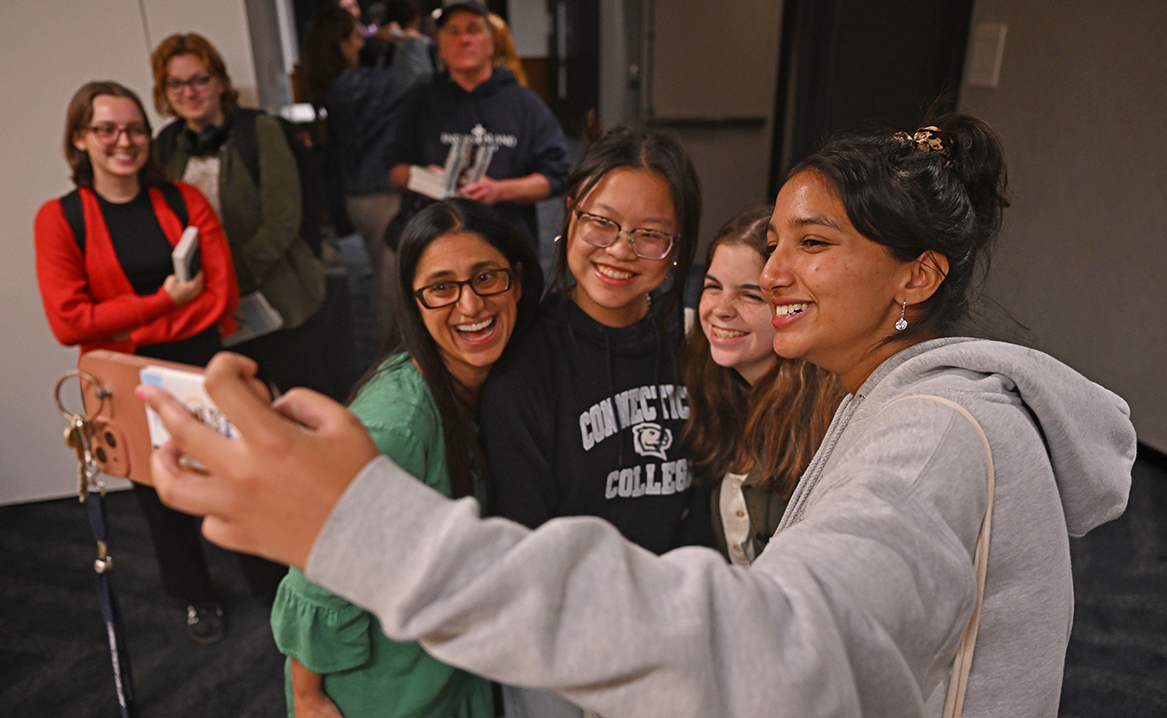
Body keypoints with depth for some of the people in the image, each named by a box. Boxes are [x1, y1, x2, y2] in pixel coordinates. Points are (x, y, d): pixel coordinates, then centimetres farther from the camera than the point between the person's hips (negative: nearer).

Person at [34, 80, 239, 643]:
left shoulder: (183, 200, -1)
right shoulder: (59, 219, -6)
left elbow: (222, 293, -8)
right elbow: (69, 322, -13)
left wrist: (127, 324, -14)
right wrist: (164, 299, -17)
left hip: (204, 365, 1)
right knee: (162, 497, 16)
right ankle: (197, 600, 40)